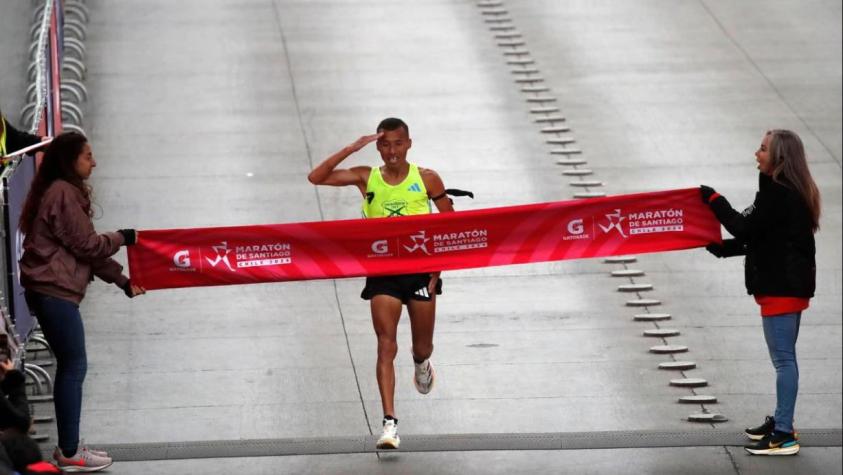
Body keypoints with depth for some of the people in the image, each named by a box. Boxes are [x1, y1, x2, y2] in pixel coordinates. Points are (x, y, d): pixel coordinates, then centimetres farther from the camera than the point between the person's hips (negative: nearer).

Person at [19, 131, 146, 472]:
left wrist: (121, 280, 15)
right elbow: (86, 245, -13)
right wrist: (122, 238, 2)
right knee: (74, 366, -5)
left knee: (70, 366, 14)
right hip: (55, 292, -10)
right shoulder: (63, 194, -15)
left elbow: (85, 248, 19)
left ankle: (68, 447, 19)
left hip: (50, 291, 10)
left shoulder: (65, 192, 18)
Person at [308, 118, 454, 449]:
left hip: (420, 269, 1)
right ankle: (390, 423, -15)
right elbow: (316, 178, -9)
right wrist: (351, 149, -16)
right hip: (382, 271, -1)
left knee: (422, 347, 13)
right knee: (386, 345, -12)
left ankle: (422, 365, 52)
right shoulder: (366, 178, -1)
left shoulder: (426, 179, -2)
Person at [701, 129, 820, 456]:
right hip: (791, 284, 10)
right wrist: (722, 248, 20)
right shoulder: (793, 191, 13)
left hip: (781, 287, -10)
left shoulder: (777, 193, -19)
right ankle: (781, 421, 27)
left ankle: (784, 435, -7)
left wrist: (714, 200, -7)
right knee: (784, 357, 18)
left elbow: (746, 229, -17)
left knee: (783, 358, -8)